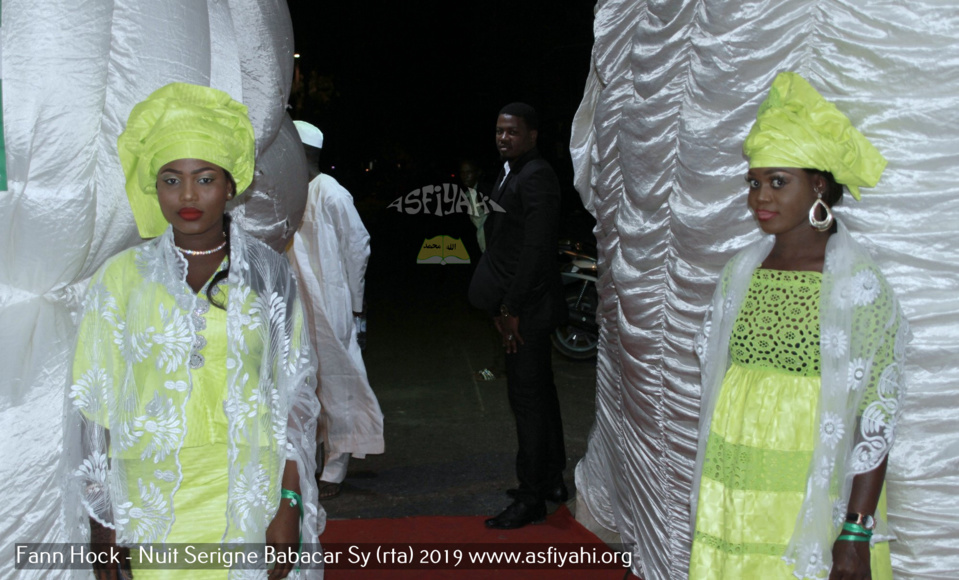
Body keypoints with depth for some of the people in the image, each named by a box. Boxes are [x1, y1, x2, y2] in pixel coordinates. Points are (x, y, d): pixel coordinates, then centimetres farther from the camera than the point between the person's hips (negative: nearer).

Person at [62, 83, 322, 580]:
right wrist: (100, 524, -1)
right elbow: (92, 405, 2)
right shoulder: (121, 278, 0)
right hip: (152, 509, 0)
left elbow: (294, 393, 1)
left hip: (253, 498, 0)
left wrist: (289, 504, -5)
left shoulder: (269, 274, 1)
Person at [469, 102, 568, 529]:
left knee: (528, 398, -4)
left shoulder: (536, 177, -16)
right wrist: (502, 306, 11)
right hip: (514, 305, 10)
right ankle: (552, 479, 31)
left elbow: (536, 249, -21)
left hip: (527, 307, -10)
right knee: (540, 391, 17)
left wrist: (512, 309, -18)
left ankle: (531, 499, 6)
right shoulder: (510, 173, 15)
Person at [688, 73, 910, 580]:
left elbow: (877, 415, -11)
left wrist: (857, 532, -14)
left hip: (813, 496, -4)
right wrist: (713, 490, 13)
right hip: (732, 493, 4)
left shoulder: (858, 285, -10)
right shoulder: (740, 273, 4)